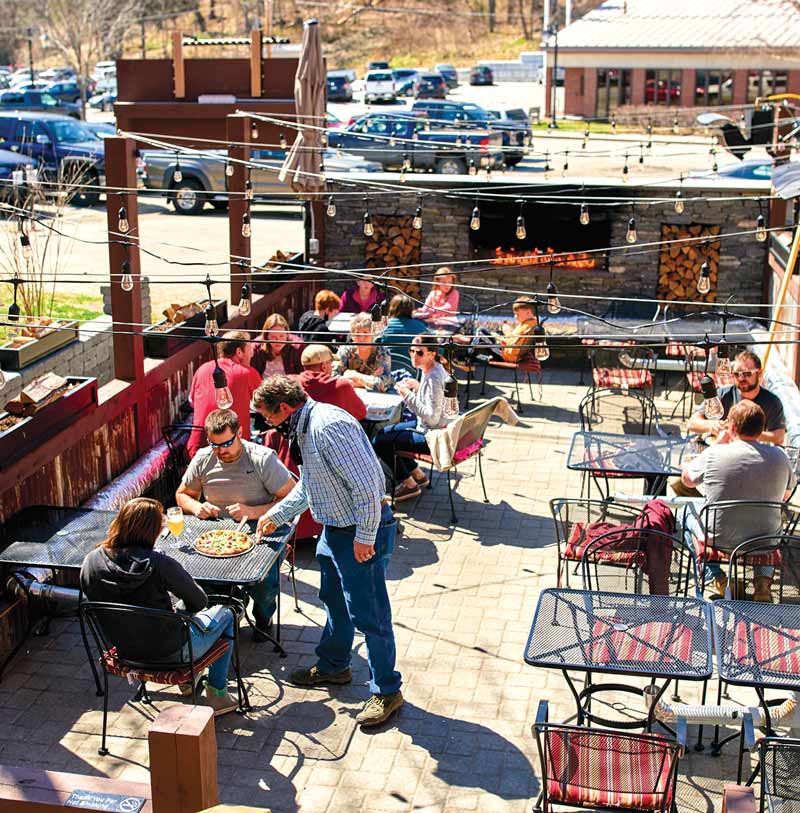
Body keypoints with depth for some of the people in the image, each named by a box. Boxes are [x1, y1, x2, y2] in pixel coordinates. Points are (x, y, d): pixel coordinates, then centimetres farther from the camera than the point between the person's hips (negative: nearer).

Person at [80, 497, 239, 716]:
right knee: (225, 614, 21)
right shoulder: (158, 564, -27)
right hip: (170, 654, -6)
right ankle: (217, 696, 27)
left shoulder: (91, 562, -13)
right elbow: (199, 601, -13)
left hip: (125, 652, 6)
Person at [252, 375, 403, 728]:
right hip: (334, 528, 10)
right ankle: (333, 665, 44)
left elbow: (366, 485, -29)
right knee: (335, 603, 25)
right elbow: (307, 485, 24)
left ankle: (386, 691, 13)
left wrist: (364, 537, -24)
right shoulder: (306, 427, 8)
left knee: (369, 614, 0)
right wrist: (275, 515, 27)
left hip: (360, 532, -10)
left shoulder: (329, 426, -26)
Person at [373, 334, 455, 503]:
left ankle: (409, 485, 8)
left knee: (379, 442, -6)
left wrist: (408, 395, -23)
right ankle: (417, 474, 27)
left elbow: (432, 417, -28)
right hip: (425, 426, 11)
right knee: (385, 432, 22)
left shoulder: (434, 379, -26)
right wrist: (417, 387, 0)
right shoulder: (431, 370, 4)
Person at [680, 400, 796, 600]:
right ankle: (763, 579, 18)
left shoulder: (714, 454, -19)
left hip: (720, 541, -2)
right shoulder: (780, 456, -10)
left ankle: (718, 578, 17)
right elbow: (785, 496, 9)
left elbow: (687, 479, 2)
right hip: (765, 542, 2)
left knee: (688, 510, 27)